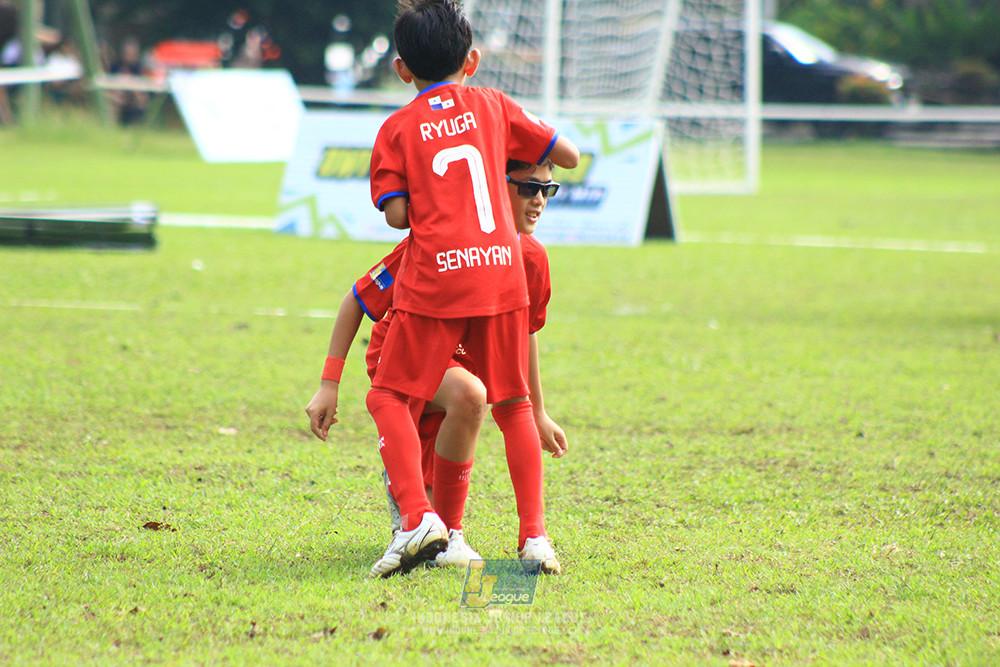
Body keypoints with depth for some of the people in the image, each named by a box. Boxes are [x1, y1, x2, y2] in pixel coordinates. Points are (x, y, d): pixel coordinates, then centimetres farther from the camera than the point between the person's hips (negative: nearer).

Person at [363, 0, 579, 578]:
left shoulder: (398, 129, 4)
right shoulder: (493, 106, 10)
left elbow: (397, 215, -4)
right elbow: (568, 155, 13)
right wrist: (525, 155, 33)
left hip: (435, 281, -3)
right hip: (501, 273, 3)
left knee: (391, 397, 6)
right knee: (513, 405, 14)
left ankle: (419, 516, -13)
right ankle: (534, 535, 10)